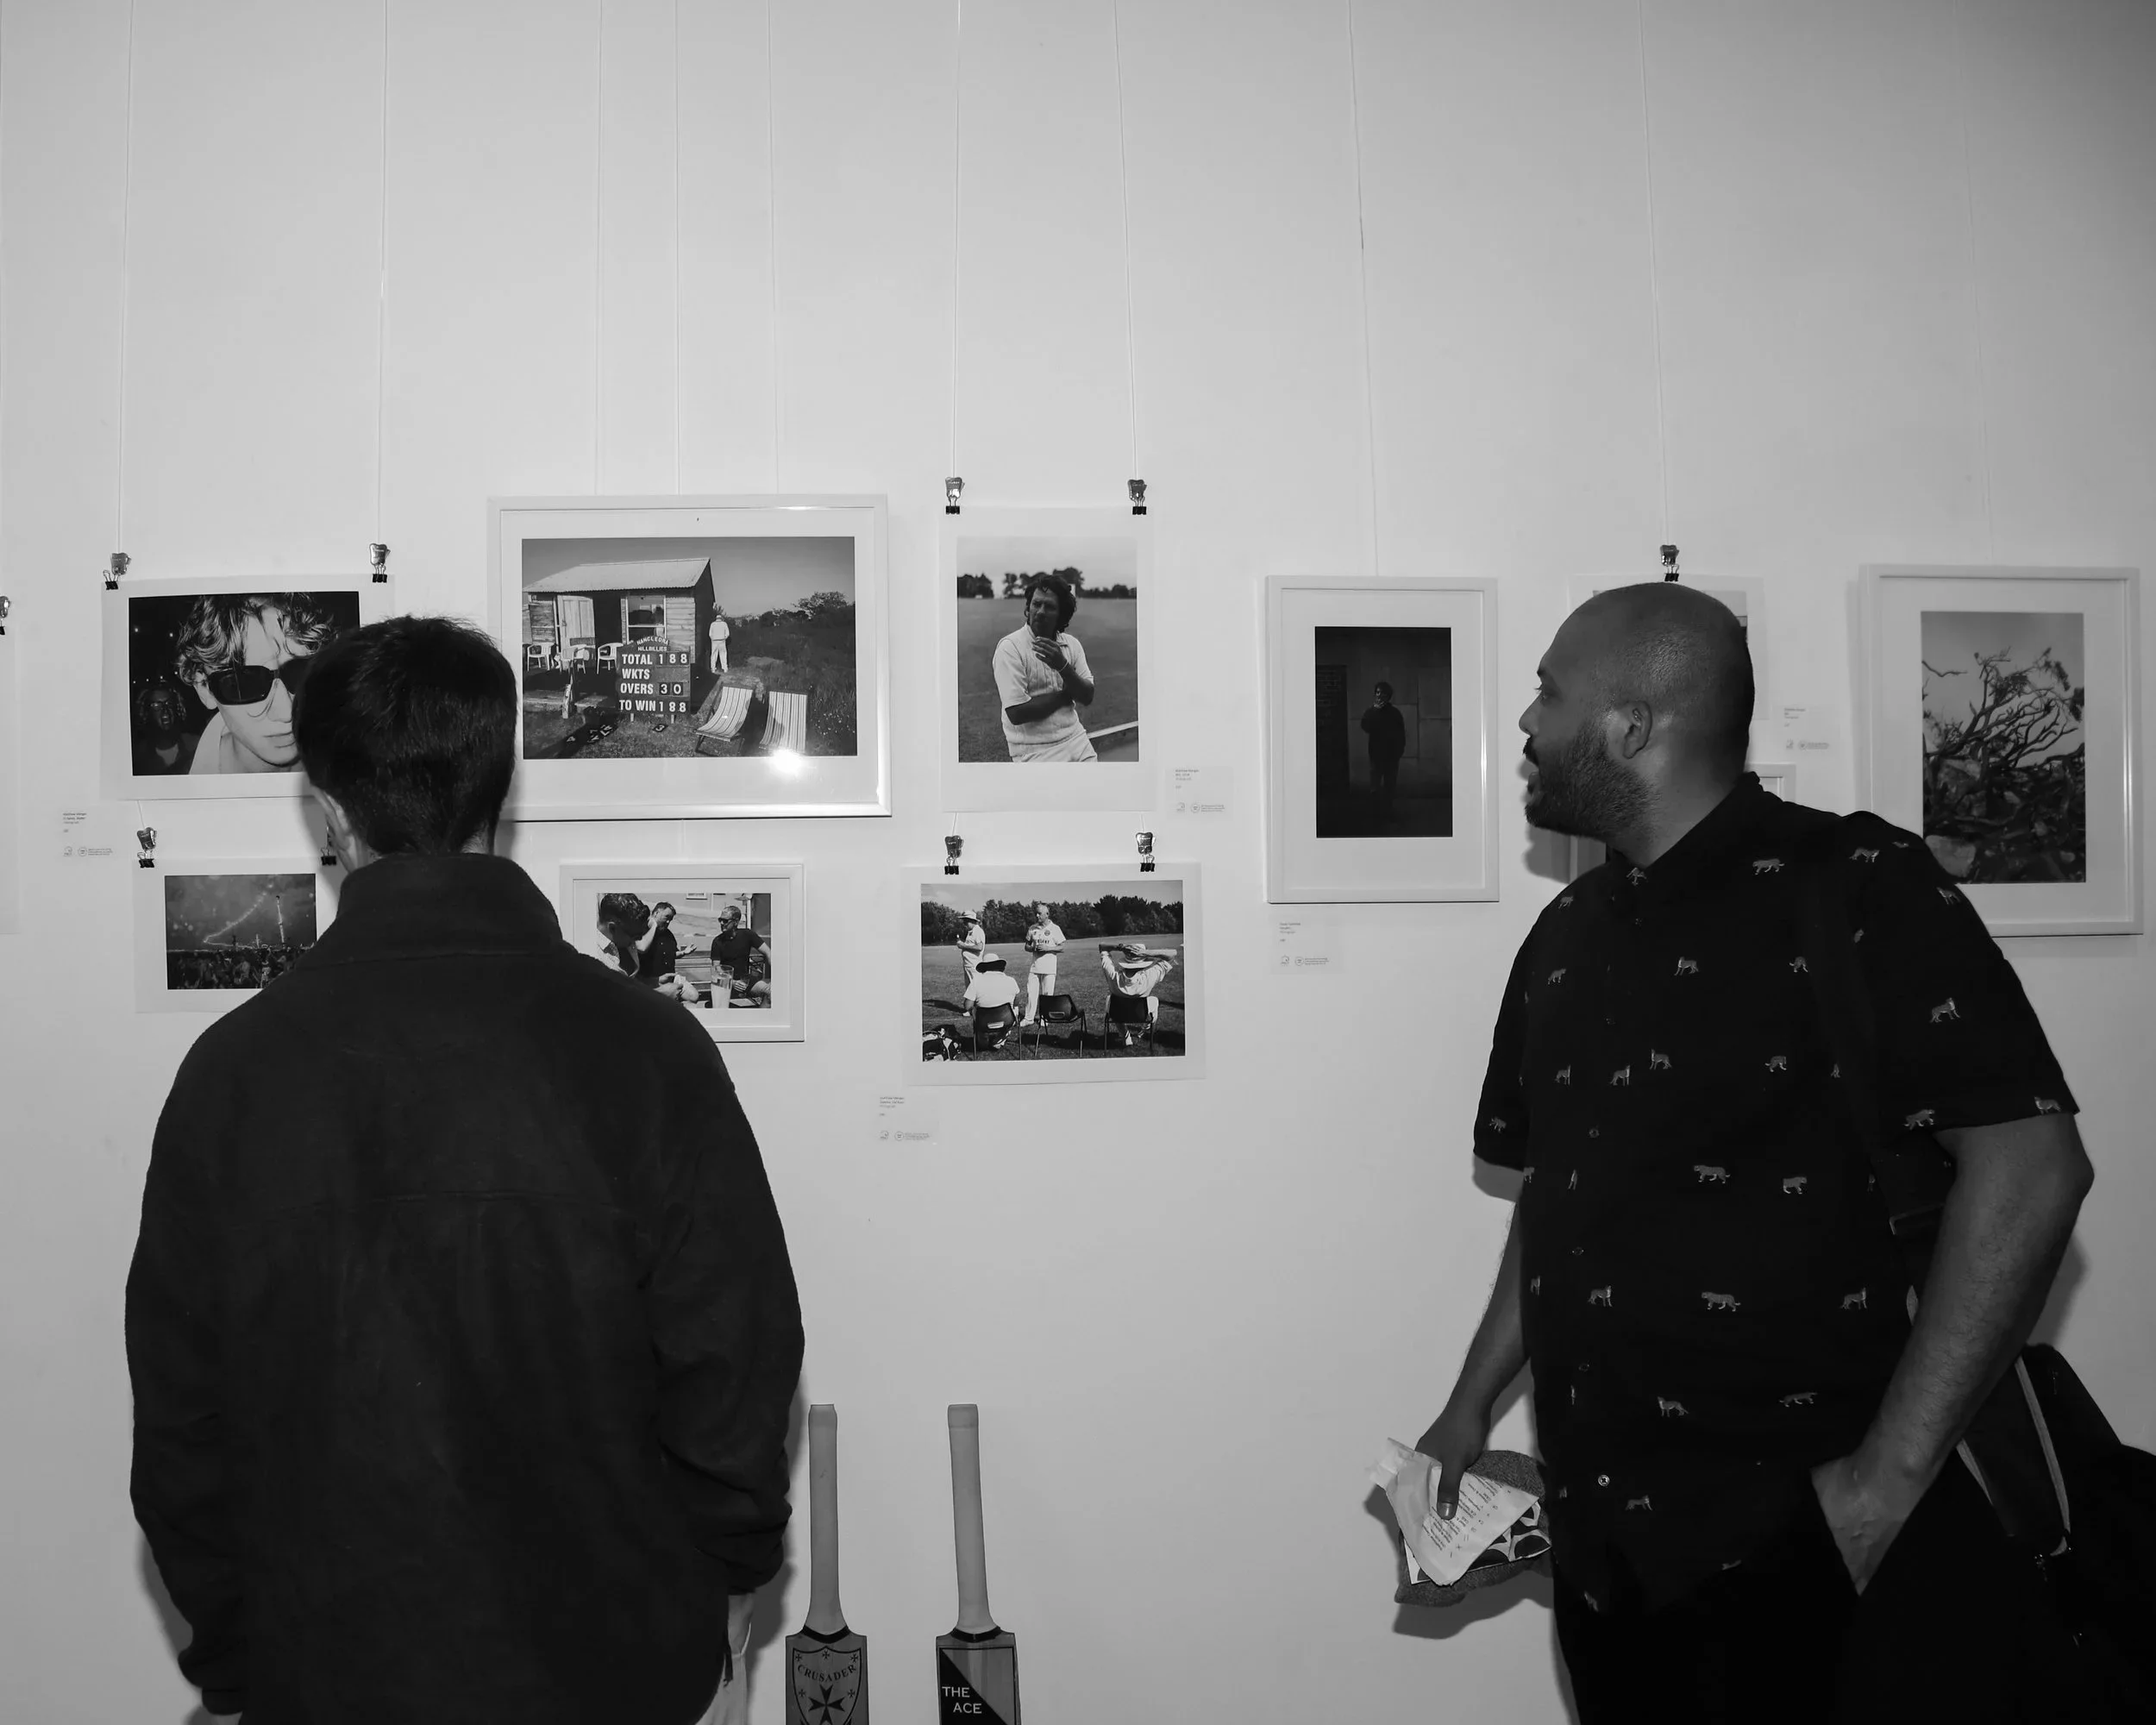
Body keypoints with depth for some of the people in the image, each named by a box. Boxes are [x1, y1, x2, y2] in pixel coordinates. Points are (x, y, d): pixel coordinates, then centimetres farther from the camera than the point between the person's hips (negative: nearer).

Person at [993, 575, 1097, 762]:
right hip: (1035, 751, -6)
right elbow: (1017, 713, -20)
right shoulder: (1010, 647, -12)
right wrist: (1066, 694, -7)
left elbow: (1087, 697, -1)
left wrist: (1063, 666, -19)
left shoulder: (1071, 644, 7)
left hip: (1077, 741, 6)